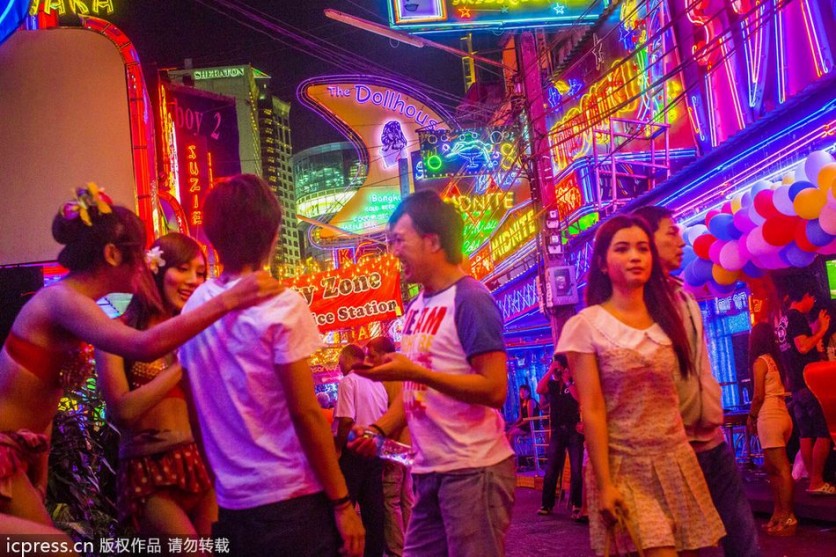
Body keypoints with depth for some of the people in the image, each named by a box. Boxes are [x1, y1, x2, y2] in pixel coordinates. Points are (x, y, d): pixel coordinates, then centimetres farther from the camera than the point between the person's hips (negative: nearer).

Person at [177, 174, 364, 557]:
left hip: (231, 504, 6)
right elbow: (306, 413, -15)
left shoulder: (194, 307, 4)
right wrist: (341, 501, -8)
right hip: (290, 501, -6)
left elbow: (201, 414, 10)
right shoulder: (281, 304, -13)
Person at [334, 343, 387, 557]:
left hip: (354, 451, -7)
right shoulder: (377, 384, 11)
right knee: (373, 506, 9)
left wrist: (338, 448, -9)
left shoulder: (348, 381, -11)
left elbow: (346, 420, -19)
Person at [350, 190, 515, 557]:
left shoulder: (470, 299, -13)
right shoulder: (416, 308, 12)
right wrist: (378, 429, 4)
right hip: (428, 470, 8)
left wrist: (413, 371, -21)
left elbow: (495, 389, -19)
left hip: (473, 470, -8)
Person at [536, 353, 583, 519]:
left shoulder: (575, 382, 3)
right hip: (557, 431, 3)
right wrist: (549, 371, -11)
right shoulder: (552, 384, 10)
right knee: (551, 470, 1)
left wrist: (567, 381, -11)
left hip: (574, 430, -2)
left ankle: (576, 506, 2)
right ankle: (547, 504, 5)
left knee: (576, 470, -3)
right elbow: (539, 390, -10)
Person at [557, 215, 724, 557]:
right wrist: (604, 484, -14)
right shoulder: (586, 326, -7)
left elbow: (677, 393, 15)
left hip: (677, 461, 5)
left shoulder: (667, 319, 8)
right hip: (626, 468, -5)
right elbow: (591, 411, -11)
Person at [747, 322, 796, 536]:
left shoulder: (759, 362, -8)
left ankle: (788, 518, -5)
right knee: (772, 468, 14)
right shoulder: (775, 360, 15)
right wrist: (757, 416, 16)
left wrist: (751, 417, 3)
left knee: (781, 469, -7)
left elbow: (759, 396, -12)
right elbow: (777, 391, 14)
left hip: (769, 417, -8)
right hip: (782, 414, 8)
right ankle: (778, 513, 17)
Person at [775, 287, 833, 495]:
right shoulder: (797, 317, -11)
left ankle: (813, 479, 9)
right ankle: (817, 482, -10)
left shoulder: (783, 320, 17)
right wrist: (822, 330, -11)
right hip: (809, 383, -9)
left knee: (806, 434, 8)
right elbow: (803, 347, -22)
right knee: (823, 433, -8)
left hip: (796, 384, 9)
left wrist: (816, 329, 20)